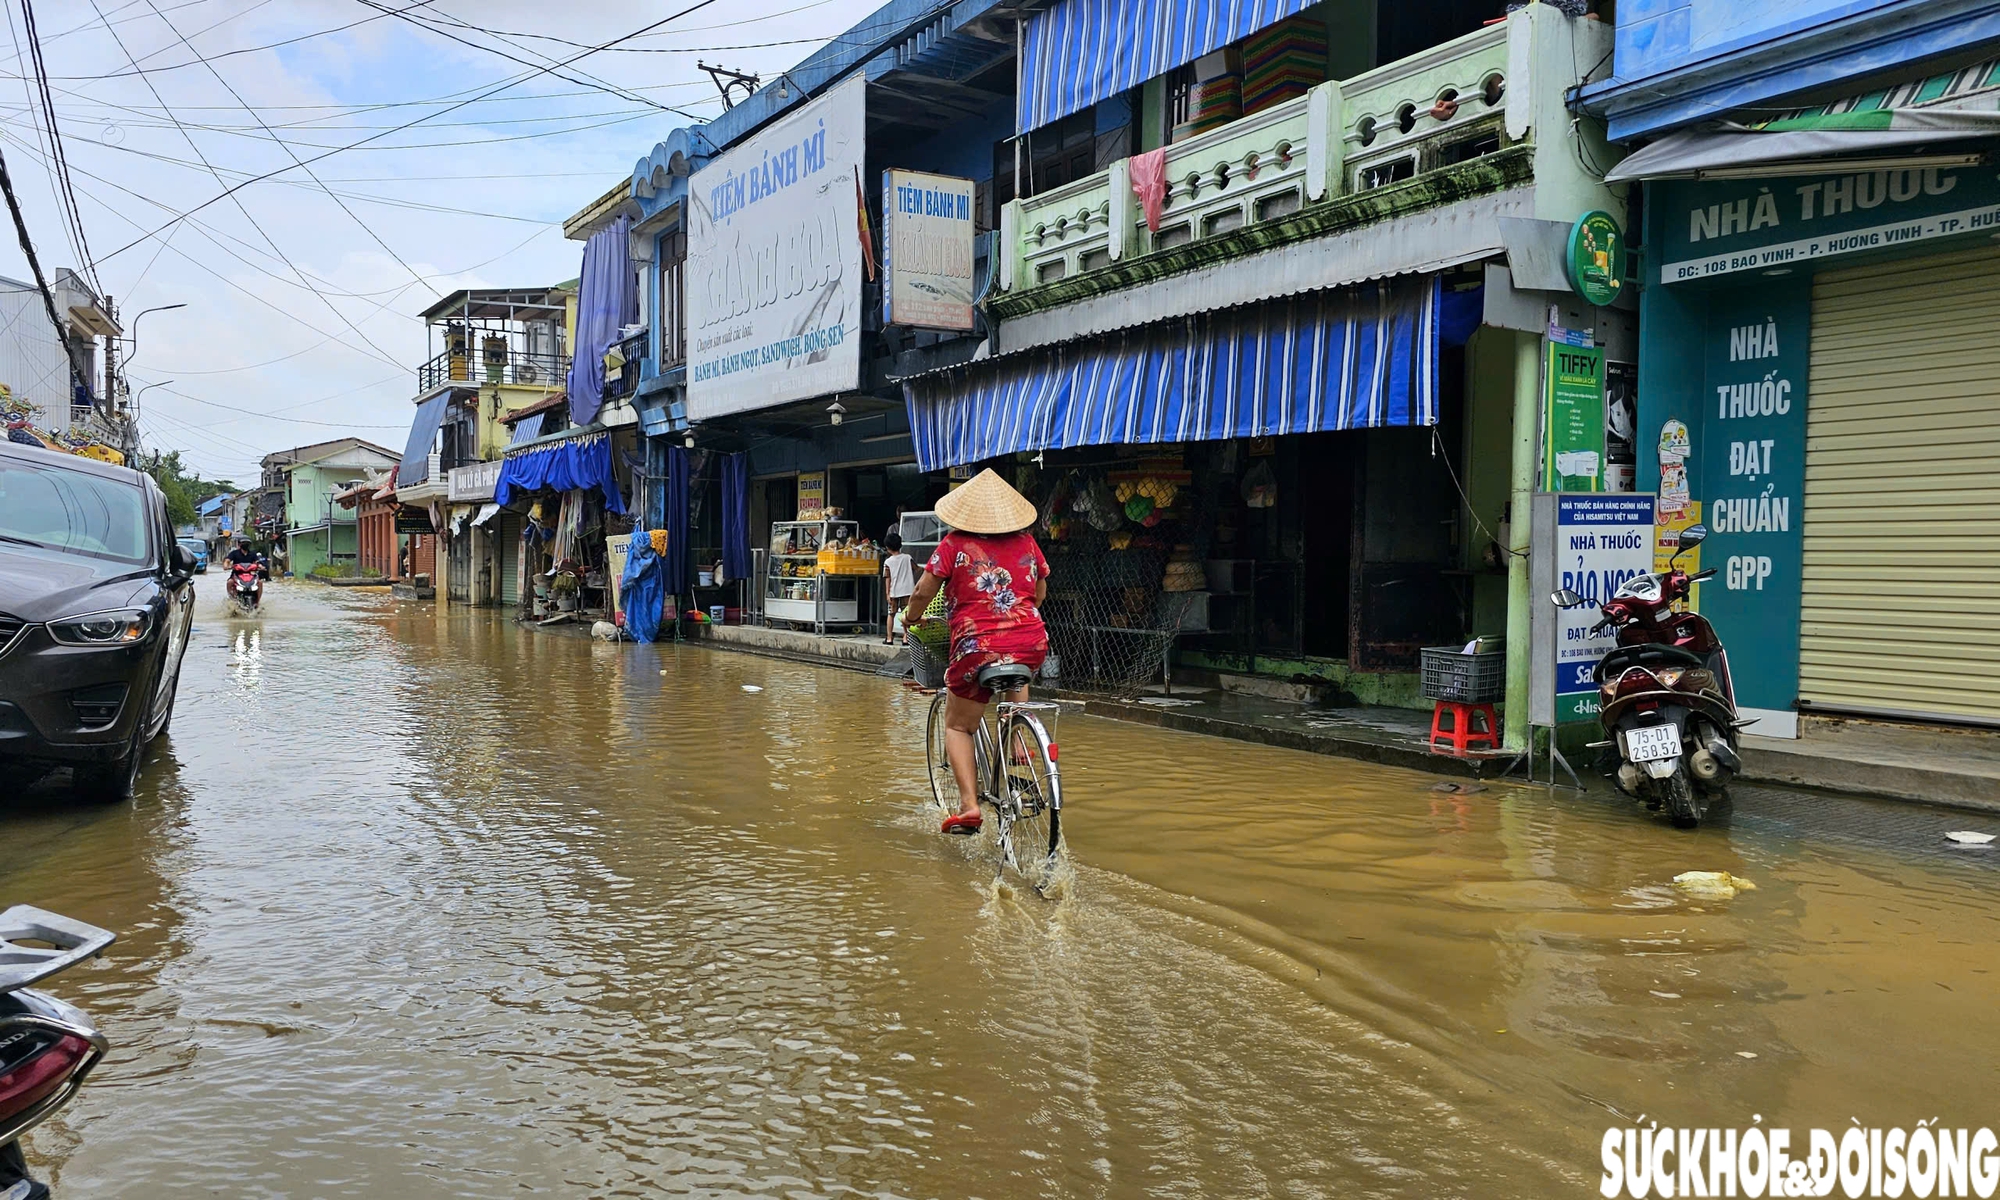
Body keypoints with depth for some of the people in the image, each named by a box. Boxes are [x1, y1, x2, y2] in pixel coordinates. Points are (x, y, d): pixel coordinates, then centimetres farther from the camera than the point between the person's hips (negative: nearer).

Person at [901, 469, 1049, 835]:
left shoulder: (955, 544, 1)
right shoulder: (1027, 542, 11)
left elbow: (923, 592, 0)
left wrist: (910, 616, 21)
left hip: (978, 647, -3)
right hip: (1032, 643, 3)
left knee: (957, 726, 15)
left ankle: (969, 804, -1)